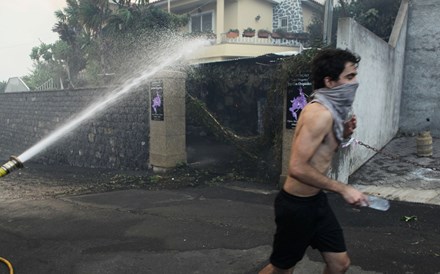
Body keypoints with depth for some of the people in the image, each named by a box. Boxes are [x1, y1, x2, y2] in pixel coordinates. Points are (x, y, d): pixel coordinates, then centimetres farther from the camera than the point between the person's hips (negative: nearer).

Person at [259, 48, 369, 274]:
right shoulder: (320, 113, -24)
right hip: (297, 205, -9)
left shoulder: (330, 110, 6)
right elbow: (297, 168, -30)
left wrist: (342, 134, 0)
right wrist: (343, 189, -23)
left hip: (315, 200, 9)